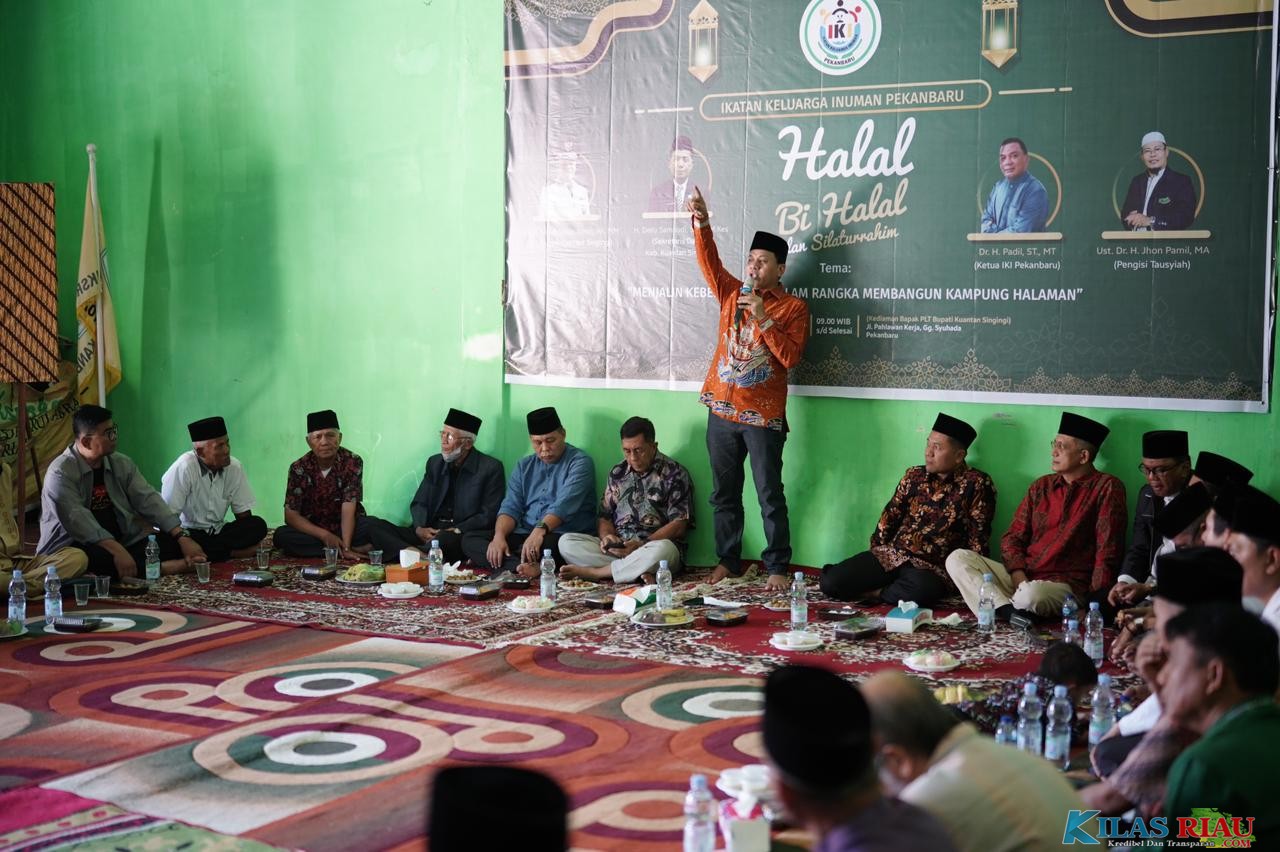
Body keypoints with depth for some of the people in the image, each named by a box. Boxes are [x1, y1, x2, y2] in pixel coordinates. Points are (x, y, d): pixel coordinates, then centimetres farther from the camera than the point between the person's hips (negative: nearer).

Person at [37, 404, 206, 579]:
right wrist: (117, 551, -35)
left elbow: (148, 500, 1)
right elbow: (77, 520, -24)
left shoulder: (122, 464, 8)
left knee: (172, 543, -11)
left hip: (122, 542, 6)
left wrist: (183, 537, -13)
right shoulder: (60, 473, -12)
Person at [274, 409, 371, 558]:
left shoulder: (353, 462, -11)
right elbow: (291, 515, -11)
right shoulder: (299, 468, -8)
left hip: (345, 528, -2)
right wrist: (325, 535, -24)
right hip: (313, 529, 2)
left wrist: (346, 547, -32)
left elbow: (349, 507, -20)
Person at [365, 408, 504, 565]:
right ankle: (413, 552, -37)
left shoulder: (491, 468, 0)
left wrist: (455, 531, -17)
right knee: (374, 524, -16)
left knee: (445, 539, -43)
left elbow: (488, 517, -5)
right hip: (429, 534, 6)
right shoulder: (435, 463, 17)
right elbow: (419, 503, 16)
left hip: (462, 537, -6)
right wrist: (419, 528, -6)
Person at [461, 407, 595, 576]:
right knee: (469, 539, -15)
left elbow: (564, 505, -18)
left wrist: (540, 530, -35)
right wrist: (499, 536, -13)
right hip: (524, 535, 7)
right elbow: (510, 507, 8)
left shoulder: (579, 463, -3)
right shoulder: (524, 466, 18)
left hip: (563, 536, -7)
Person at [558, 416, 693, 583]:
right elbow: (604, 515, 17)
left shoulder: (674, 474, 0)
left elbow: (678, 525, -7)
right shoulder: (618, 472, 16)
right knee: (566, 541, -17)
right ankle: (638, 573, -28)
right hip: (617, 546, 4)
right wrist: (606, 537, -7)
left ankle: (594, 572, -24)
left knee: (663, 549, -41)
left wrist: (641, 545, -18)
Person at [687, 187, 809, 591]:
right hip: (722, 412, 4)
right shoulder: (732, 294, 10)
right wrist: (701, 223, -20)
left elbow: (790, 357, -11)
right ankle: (728, 560, 20)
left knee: (769, 496, -1)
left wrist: (764, 319, -19)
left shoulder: (793, 307, -1)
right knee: (724, 493, 10)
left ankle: (777, 567, 5)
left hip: (763, 416, -4)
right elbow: (709, 262, -4)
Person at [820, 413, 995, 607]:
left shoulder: (977, 484, -3)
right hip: (892, 554, 4)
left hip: (932, 568, -4)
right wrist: (877, 553, 7)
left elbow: (977, 540, -4)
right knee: (830, 582, -15)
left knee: (921, 590, -41)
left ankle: (877, 593, -12)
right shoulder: (914, 476, 11)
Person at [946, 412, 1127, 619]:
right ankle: (1007, 609, -30)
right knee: (958, 558, -14)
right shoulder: (1041, 486, 16)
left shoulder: (1107, 488, -1)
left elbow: (1106, 555, -6)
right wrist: (1018, 575, -7)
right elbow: (1013, 537, 14)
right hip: (1022, 576, 7)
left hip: (1067, 585, -7)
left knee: (1031, 595, -42)